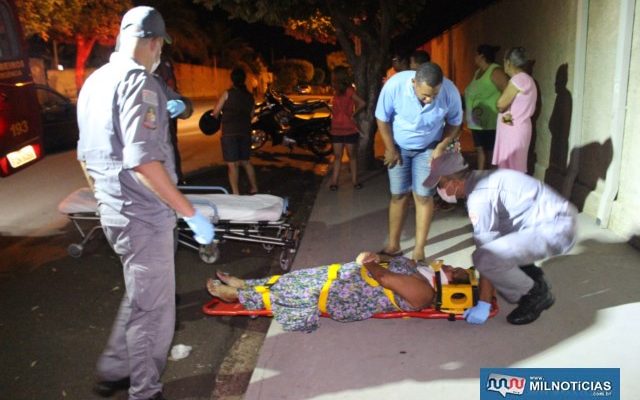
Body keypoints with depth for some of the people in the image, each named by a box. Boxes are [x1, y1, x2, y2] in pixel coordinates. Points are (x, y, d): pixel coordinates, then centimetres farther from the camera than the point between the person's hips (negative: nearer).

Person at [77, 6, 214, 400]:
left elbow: (86, 154, 18)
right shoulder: (139, 82, -17)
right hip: (143, 216, -9)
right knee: (152, 308, 6)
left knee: (140, 296, 25)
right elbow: (143, 160, -27)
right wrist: (190, 212, -22)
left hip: (114, 211, 9)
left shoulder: (94, 82, 11)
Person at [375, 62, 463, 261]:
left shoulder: (450, 92, -26)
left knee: (423, 196, -3)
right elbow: (382, 119, -14)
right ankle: (393, 244, 18)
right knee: (398, 195, 3)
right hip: (399, 147, 0)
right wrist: (390, 149, -9)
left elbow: (454, 123, -6)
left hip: (427, 148, 0)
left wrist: (441, 148, -15)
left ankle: (419, 250, 7)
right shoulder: (395, 85, -30)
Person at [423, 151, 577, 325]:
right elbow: (486, 242, 18)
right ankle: (530, 275, 21)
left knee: (485, 258, -25)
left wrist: (483, 304, -13)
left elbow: (487, 257, -19)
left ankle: (535, 294, 0)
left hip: (556, 230, -10)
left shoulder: (480, 198, -21)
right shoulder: (480, 180, 8)